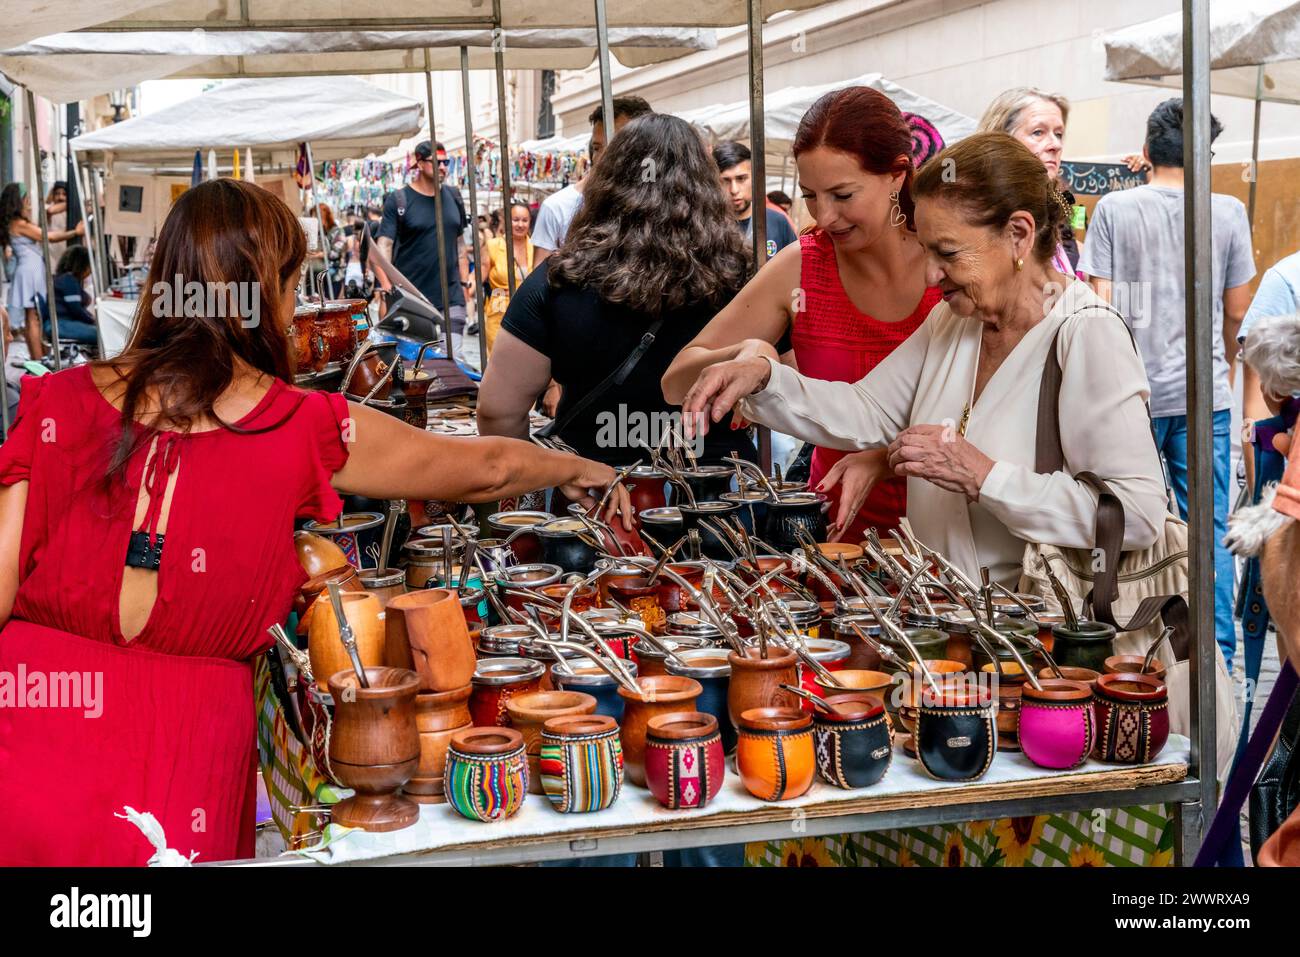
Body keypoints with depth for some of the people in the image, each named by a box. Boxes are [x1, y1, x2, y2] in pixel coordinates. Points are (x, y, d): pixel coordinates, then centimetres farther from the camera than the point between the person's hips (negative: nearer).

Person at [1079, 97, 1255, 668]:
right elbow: (1237, 308, 7)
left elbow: (1101, 304, -5)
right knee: (1208, 525, 6)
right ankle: (1215, 653, 8)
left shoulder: (1114, 208, -3)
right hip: (1204, 393, 1)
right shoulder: (1228, 212, 0)